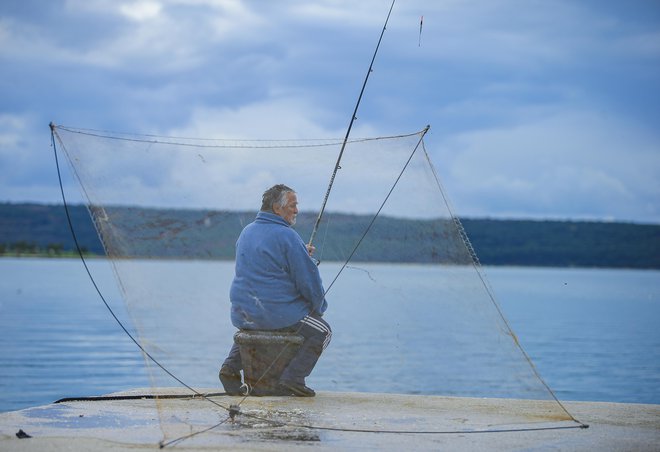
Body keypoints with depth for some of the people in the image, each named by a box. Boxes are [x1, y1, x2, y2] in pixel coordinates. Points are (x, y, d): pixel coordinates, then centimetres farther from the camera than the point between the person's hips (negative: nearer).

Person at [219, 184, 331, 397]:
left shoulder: (246, 232, 11)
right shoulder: (286, 236, -15)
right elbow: (308, 279, -13)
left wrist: (301, 253, 24)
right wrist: (319, 307, 4)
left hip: (241, 313, 7)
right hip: (278, 312, -7)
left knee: (247, 328, 39)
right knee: (322, 331, 10)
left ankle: (231, 366, 14)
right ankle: (293, 377, -6)